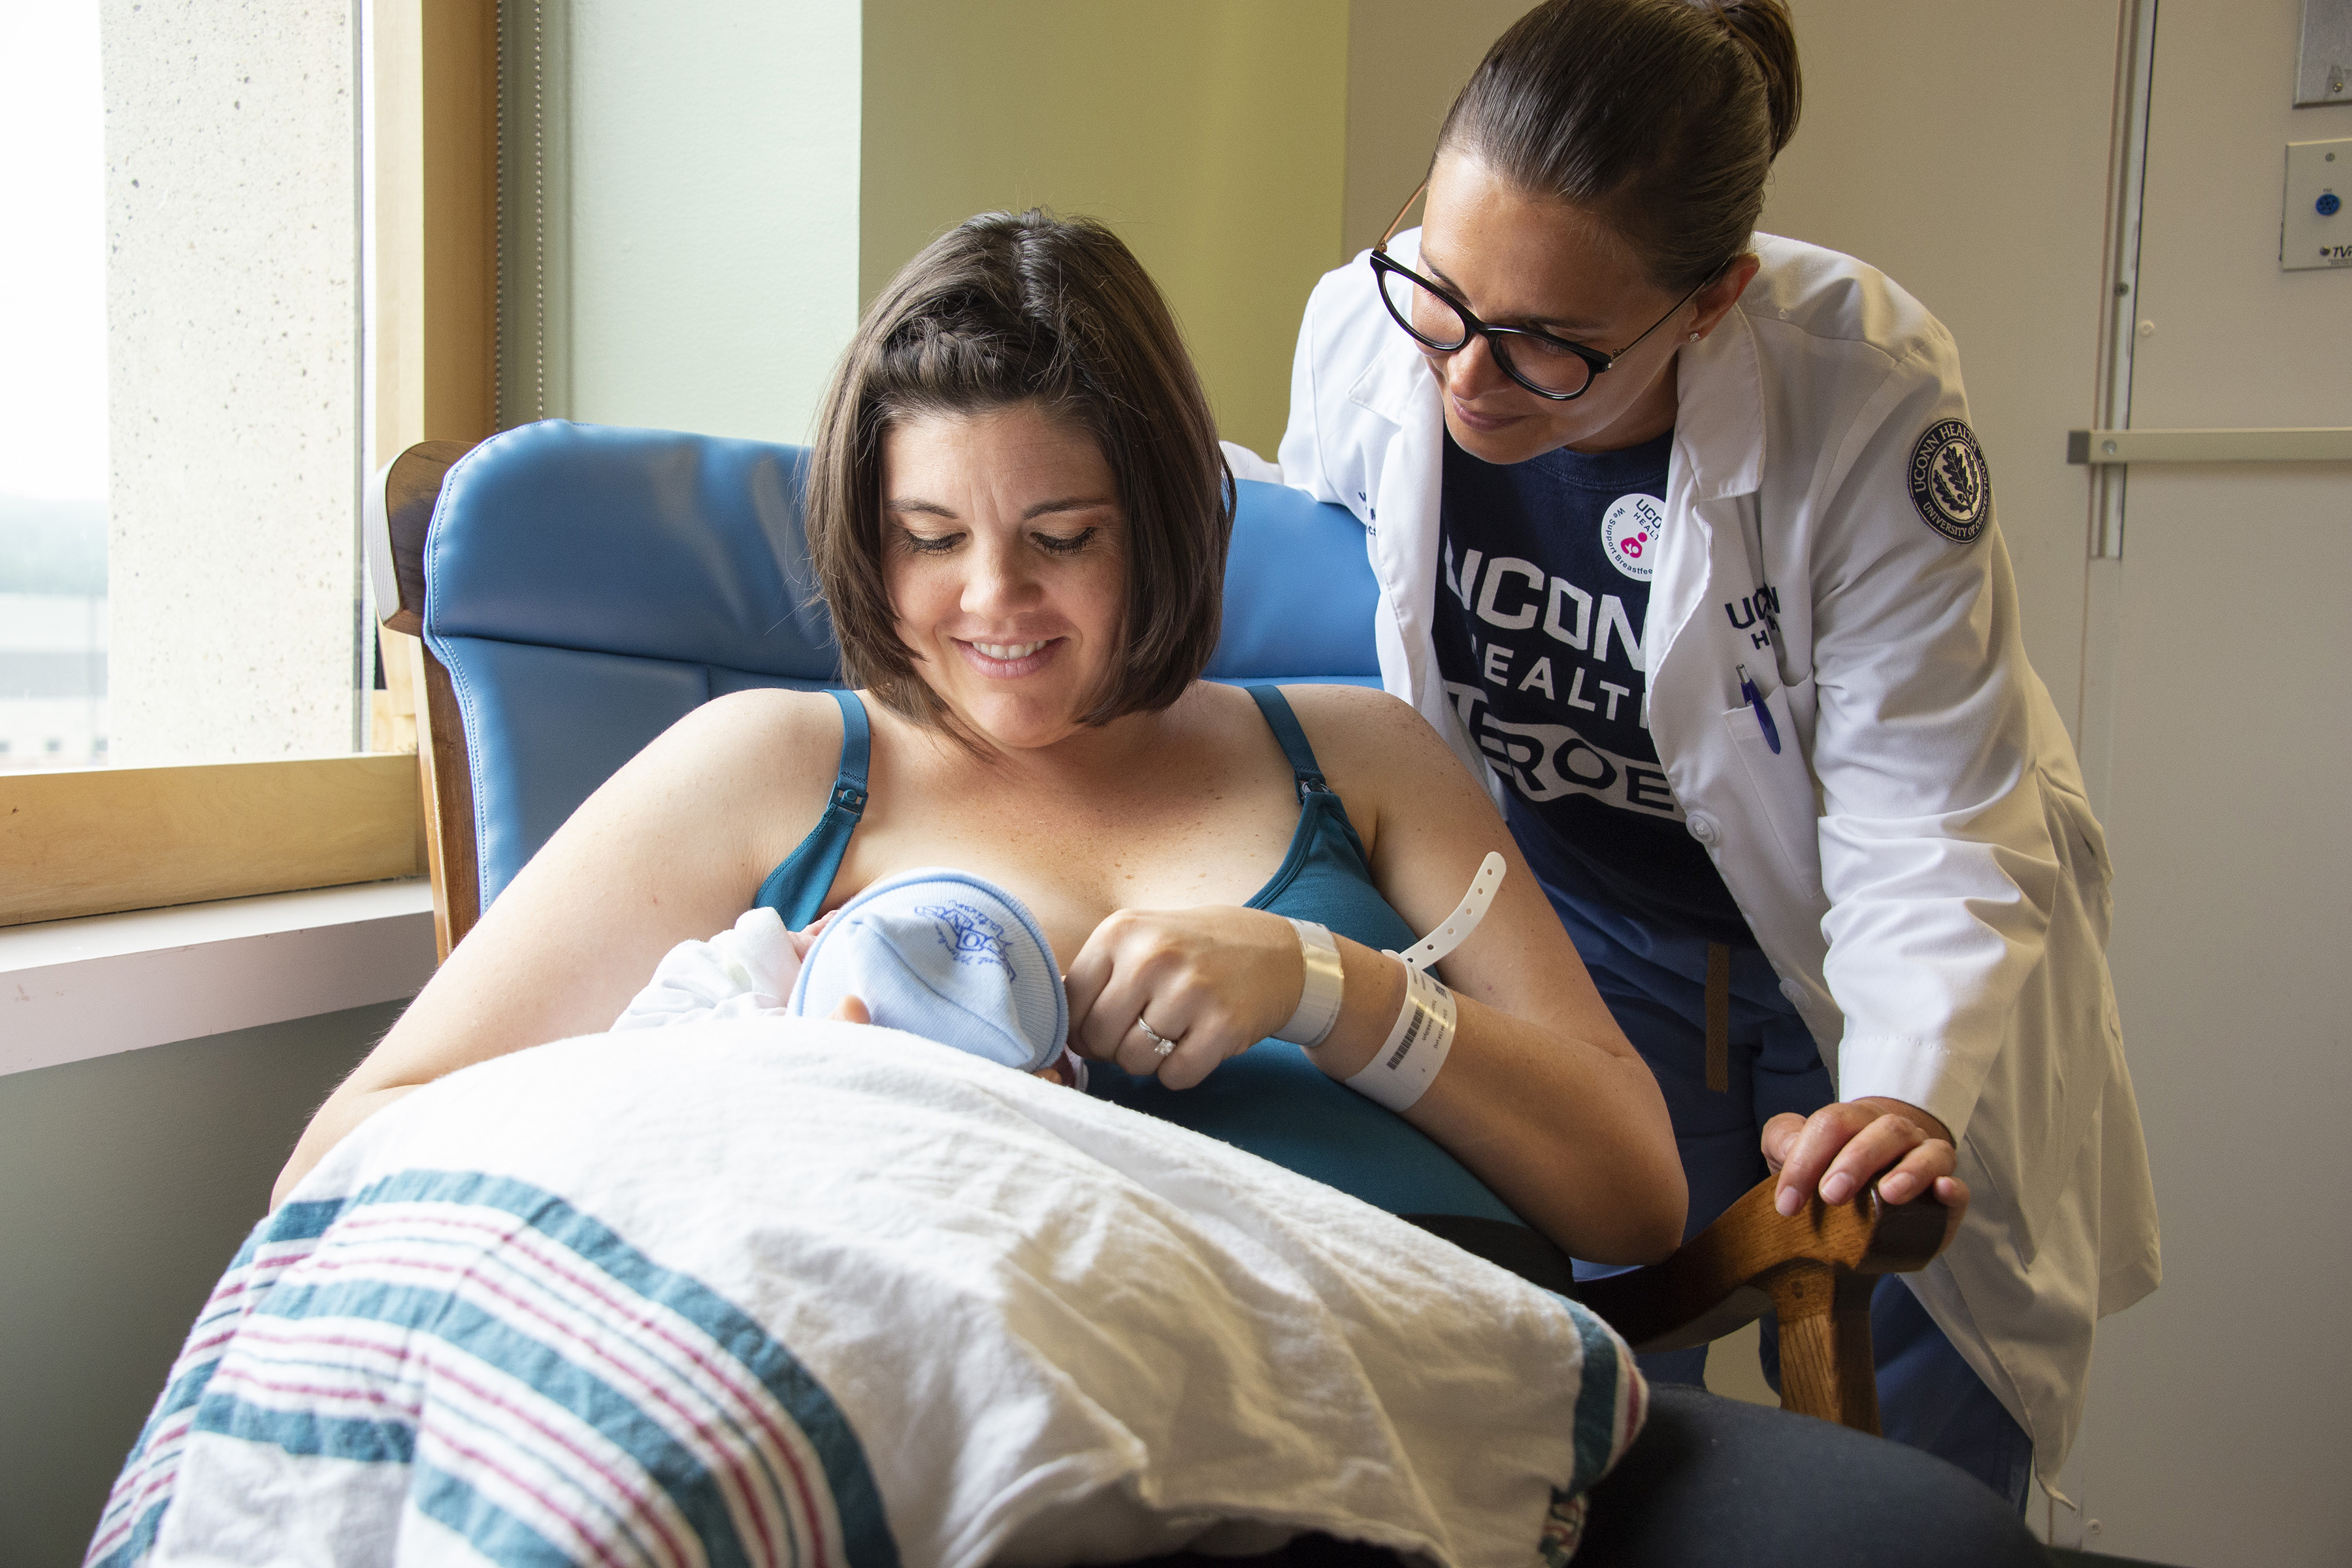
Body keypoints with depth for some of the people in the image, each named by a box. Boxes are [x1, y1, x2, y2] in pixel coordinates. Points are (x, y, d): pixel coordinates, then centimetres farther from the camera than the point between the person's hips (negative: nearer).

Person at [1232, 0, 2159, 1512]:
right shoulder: (1360, 330, -18)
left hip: (1861, 967, -2)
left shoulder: (1869, 397, -29)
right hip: (1575, 935, 2)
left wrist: (1912, 1094, -40)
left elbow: (1931, 821, -26)